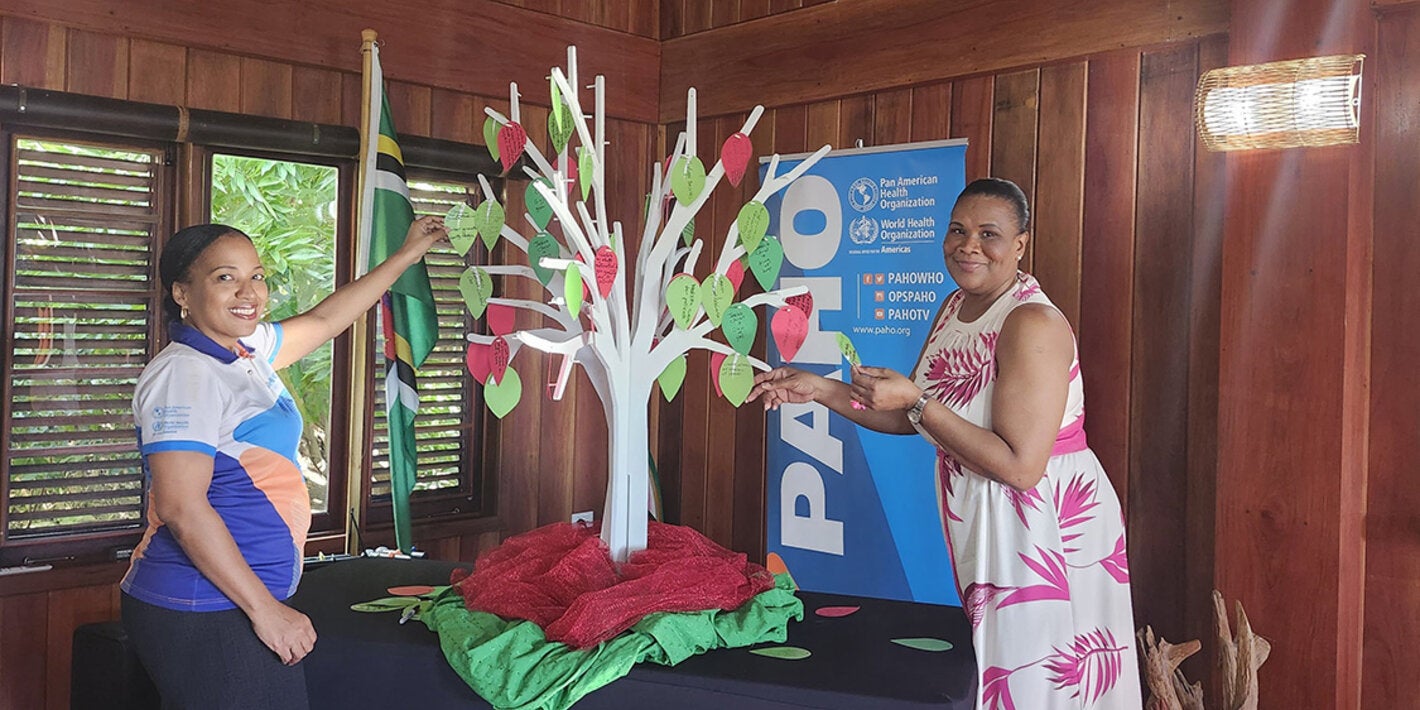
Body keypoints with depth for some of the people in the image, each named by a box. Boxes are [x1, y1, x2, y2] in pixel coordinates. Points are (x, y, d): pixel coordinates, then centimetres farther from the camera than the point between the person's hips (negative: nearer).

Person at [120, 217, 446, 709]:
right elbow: (181, 508, -23)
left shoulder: (246, 350, 11)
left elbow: (323, 321, 27)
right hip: (201, 613, -9)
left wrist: (407, 255, 32)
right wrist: (265, 609, -21)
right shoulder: (183, 374, -16)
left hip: (247, 603, 9)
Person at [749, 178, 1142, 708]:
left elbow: (1020, 468, -26)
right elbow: (910, 420, 13)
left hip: (1047, 529, -8)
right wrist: (820, 390, 4)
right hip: (985, 526, 8)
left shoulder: (1033, 323, -21)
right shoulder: (956, 307, 6)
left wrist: (915, 402, -26)